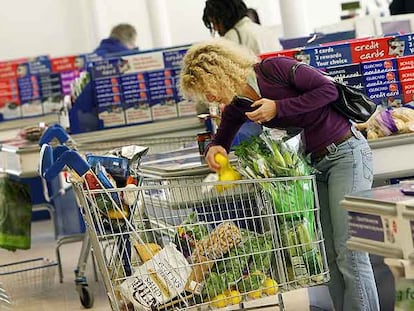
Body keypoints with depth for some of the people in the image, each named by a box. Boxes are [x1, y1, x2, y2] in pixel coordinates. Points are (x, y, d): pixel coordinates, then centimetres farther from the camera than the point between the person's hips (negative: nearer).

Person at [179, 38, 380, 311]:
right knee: (330, 255, 6)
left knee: (349, 253, -10)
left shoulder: (274, 69, -17)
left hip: (347, 152, -7)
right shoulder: (237, 108, 3)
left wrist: (278, 107, -20)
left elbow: (329, 89, -16)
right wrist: (214, 149, -9)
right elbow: (223, 138, 15)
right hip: (316, 163, 7)